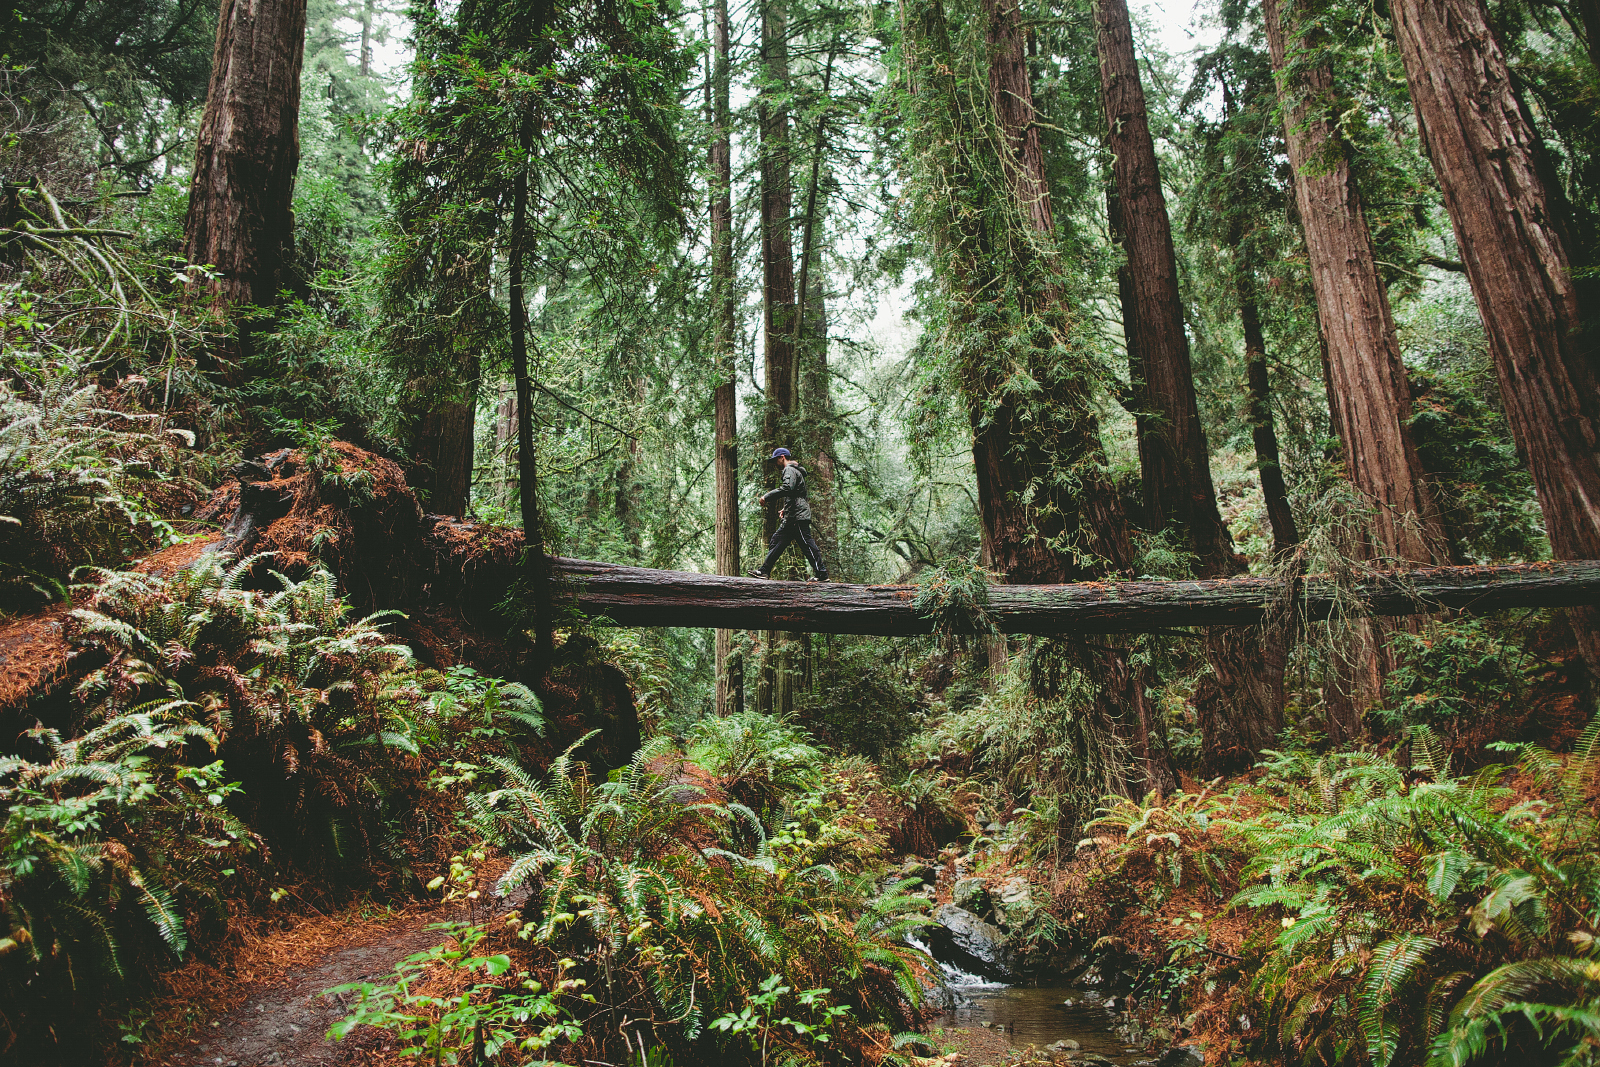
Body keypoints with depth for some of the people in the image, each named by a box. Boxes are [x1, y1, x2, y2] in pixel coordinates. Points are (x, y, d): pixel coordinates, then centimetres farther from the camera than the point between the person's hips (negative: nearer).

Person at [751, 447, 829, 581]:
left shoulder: (790, 470, -7)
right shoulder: (793, 470, 26)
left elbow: (787, 488, -26)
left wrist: (767, 497, -21)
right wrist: (785, 510, 22)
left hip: (798, 516, -11)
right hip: (792, 517, 11)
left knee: (807, 544, -9)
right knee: (777, 540, 9)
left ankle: (822, 574, -7)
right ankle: (764, 571, 9)